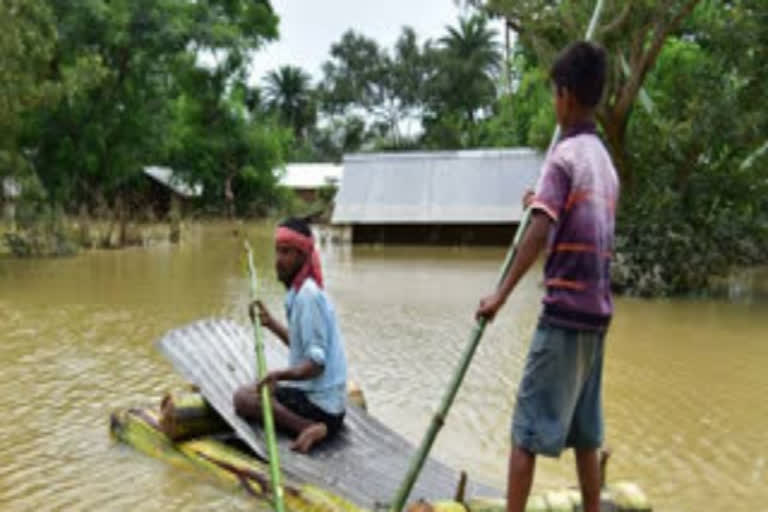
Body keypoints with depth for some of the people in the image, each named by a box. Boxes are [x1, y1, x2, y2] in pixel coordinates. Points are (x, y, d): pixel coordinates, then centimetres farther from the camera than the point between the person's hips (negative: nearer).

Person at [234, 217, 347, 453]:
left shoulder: (308, 295, -20)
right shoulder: (301, 290, 9)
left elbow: (316, 362, -24)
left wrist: (281, 374, -37)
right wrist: (271, 323, 21)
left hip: (321, 405, -10)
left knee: (243, 397, -14)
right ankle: (313, 426, 10)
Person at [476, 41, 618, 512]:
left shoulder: (564, 156, -10)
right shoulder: (606, 162, 14)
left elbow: (541, 232, -22)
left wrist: (502, 294, -21)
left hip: (564, 313, -8)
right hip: (597, 314, 8)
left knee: (529, 428, -3)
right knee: (584, 431, 15)